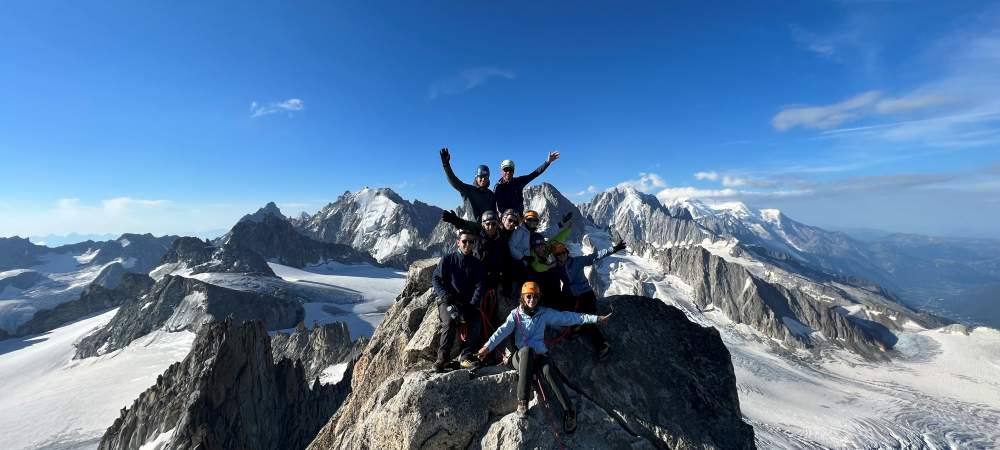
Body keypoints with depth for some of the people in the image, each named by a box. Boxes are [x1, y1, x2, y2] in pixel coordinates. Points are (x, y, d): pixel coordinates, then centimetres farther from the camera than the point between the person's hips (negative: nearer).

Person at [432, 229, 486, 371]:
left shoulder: (477, 264, 10)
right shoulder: (448, 259, 5)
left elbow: (480, 286, 4)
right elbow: (435, 279, 2)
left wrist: (473, 304, -11)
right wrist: (445, 295, -13)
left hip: (468, 304, 2)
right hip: (448, 301, -2)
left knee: (477, 322, -25)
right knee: (449, 321, -31)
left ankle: (465, 356, -13)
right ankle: (442, 358, -16)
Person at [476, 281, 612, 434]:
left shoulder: (545, 313, 7)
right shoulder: (516, 314, 2)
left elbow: (568, 317, 3)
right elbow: (503, 331, -12)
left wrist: (596, 318, -2)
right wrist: (488, 346, -29)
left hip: (539, 356, 1)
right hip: (520, 358, -1)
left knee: (548, 369, -33)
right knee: (527, 349, -36)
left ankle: (569, 411, -21)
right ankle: (522, 401, -34)